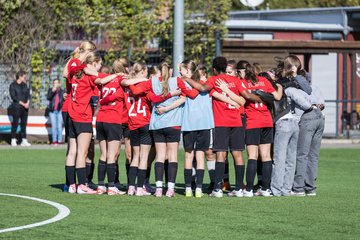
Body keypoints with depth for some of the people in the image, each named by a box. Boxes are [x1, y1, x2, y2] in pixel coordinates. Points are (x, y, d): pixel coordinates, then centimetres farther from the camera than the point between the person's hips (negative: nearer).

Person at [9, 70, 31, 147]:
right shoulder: (13, 85, -4)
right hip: (16, 107, -6)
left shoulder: (24, 85, 14)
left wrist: (27, 103, -7)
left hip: (25, 107, 6)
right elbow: (13, 97, -11)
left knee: (24, 123, 5)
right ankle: (13, 140, -1)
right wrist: (23, 104, -14)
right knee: (15, 123, -5)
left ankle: (24, 141, 6)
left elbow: (28, 94, 12)